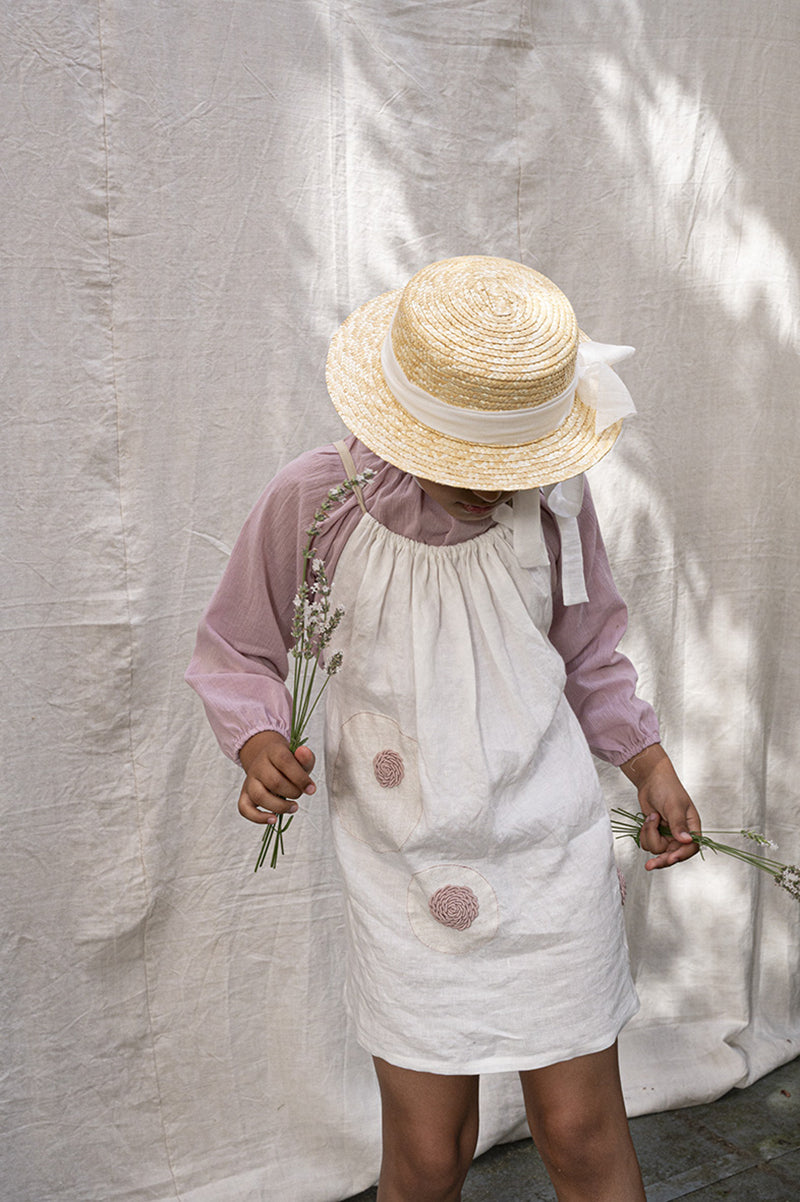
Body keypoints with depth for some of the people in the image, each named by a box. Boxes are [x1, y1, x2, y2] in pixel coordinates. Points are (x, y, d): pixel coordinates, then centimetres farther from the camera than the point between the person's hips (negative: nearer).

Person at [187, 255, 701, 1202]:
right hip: (403, 870, -1)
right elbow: (234, 651, 1)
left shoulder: (550, 494, -6)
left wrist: (650, 764, 4)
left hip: (551, 860, 1)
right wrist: (257, 741, -17)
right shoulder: (314, 500, -13)